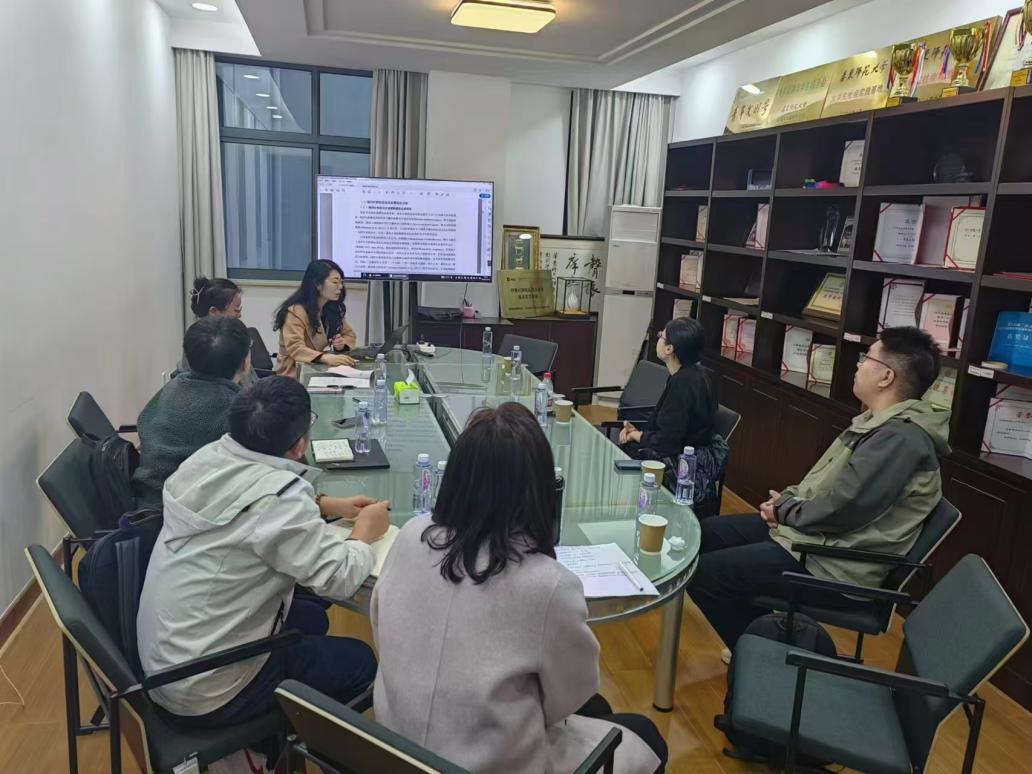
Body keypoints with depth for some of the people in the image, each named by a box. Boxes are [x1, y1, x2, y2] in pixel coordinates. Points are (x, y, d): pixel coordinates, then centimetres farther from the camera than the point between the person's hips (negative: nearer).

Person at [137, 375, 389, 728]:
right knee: (358, 660, 8)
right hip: (203, 689, -7)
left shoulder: (208, 458, -8)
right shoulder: (276, 496, -31)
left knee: (312, 618, 23)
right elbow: (340, 579, -23)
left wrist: (326, 505, 8)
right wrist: (364, 532, -5)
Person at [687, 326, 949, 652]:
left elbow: (842, 508, -26)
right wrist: (787, 500, 1)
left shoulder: (901, 438, -23)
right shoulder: (879, 422, 11)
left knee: (704, 574, -15)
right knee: (708, 533, 13)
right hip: (812, 533, 11)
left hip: (835, 569, -11)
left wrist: (785, 510, -9)